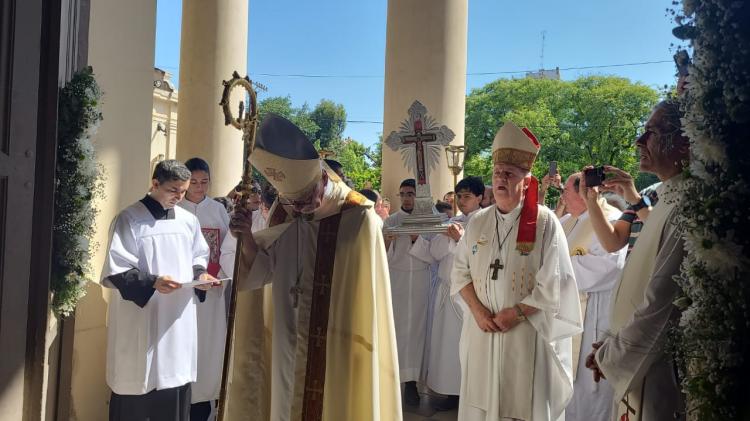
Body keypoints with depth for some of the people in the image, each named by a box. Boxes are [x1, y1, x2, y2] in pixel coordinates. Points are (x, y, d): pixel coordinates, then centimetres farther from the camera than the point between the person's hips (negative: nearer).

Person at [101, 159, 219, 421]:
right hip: (140, 323, -5)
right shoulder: (130, 219, -7)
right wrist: (152, 282, -23)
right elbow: (115, 271, -11)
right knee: (135, 396, 4)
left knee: (177, 393, 8)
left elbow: (199, 257, 21)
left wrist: (200, 275, 0)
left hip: (179, 320, 5)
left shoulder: (189, 220, 9)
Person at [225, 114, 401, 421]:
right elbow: (263, 271, 3)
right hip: (288, 342, 5)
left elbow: (367, 292, -10)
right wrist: (247, 237, -14)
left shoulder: (358, 218, -15)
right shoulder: (282, 210, 1)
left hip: (338, 346, -4)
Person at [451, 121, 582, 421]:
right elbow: (460, 271, 6)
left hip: (527, 332, -4)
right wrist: (477, 310, -8)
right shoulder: (478, 222, 6)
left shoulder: (545, 223, -7)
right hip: (481, 330, 4)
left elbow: (554, 283, -11)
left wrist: (517, 313, -15)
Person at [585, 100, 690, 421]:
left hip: (654, 368, -8)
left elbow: (660, 302, -23)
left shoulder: (684, 209, -21)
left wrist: (610, 356, -10)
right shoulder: (668, 202, 9)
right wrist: (613, 345, 9)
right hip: (637, 360, 8)